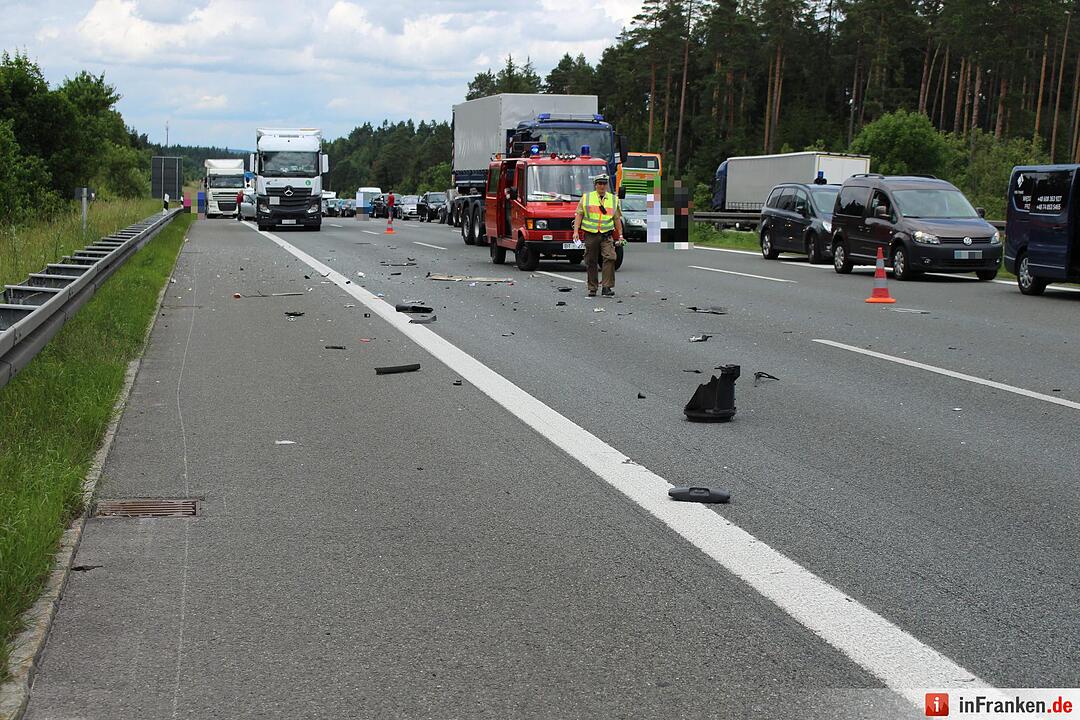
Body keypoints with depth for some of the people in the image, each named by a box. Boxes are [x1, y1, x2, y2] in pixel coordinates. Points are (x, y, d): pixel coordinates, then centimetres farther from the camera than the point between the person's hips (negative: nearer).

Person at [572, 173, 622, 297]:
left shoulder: (614, 199, 13)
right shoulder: (586, 197, 10)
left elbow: (617, 218, 15)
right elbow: (579, 215, 6)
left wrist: (620, 235, 11)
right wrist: (576, 231, -3)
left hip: (607, 235, 0)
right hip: (590, 235, 0)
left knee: (610, 258, -17)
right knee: (591, 262, 3)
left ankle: (608, 287, -15)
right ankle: (592, 289, 13)